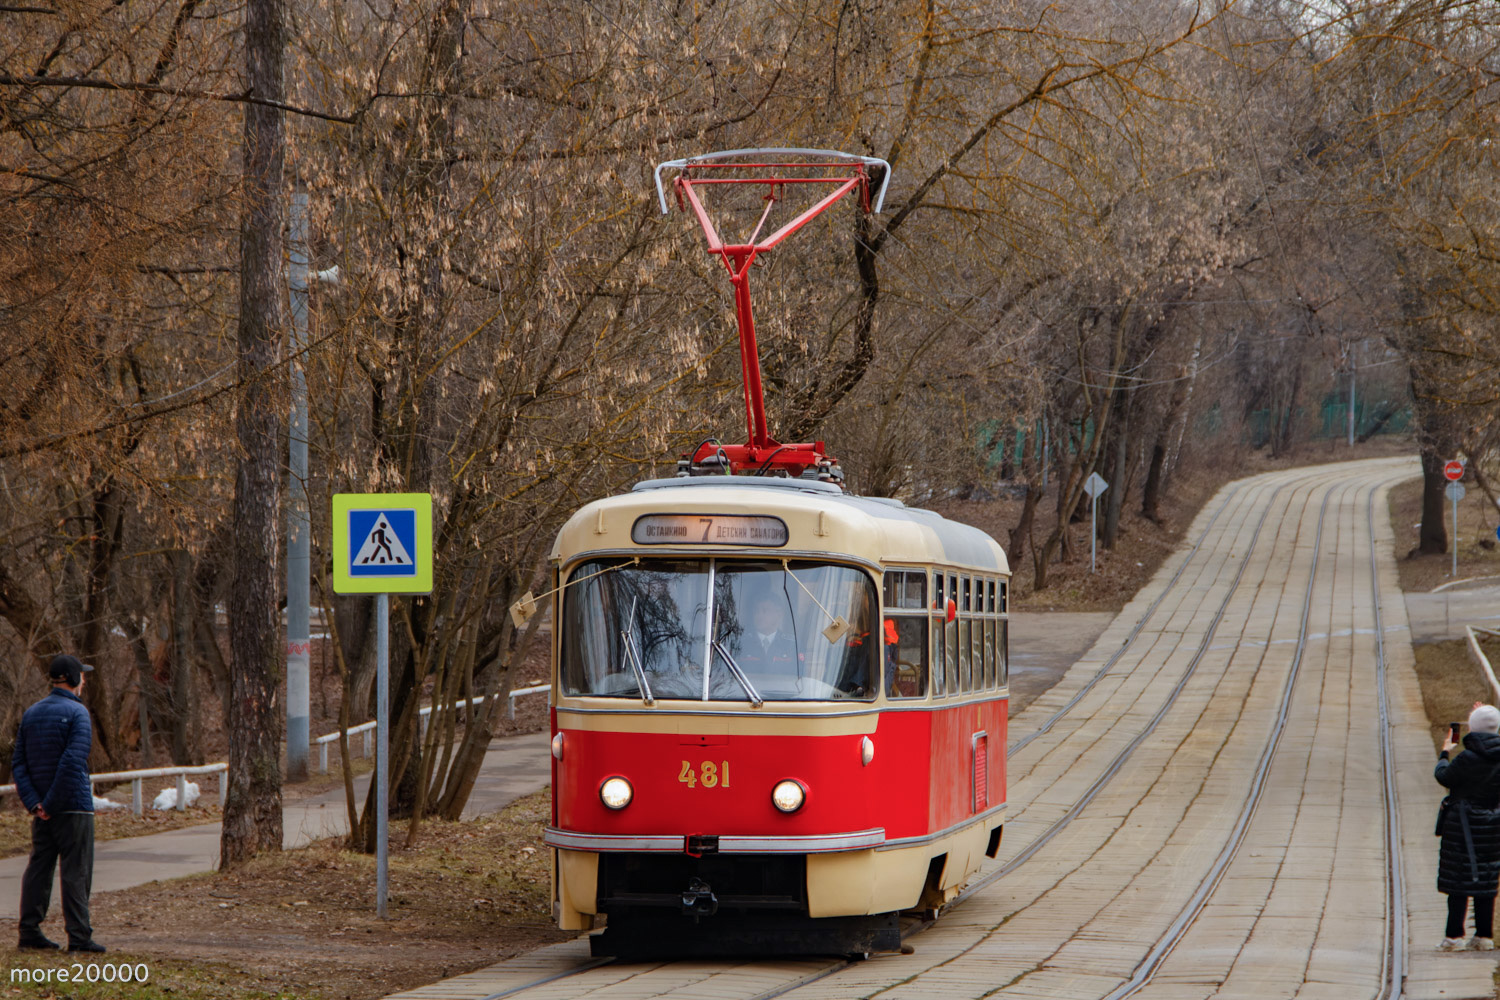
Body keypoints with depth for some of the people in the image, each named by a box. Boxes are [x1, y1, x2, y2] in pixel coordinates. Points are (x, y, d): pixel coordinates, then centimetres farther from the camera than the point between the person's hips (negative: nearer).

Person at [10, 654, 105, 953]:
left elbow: (18, 763, 7)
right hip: (73, 806, -7)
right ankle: (79, 936, -6)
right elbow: (73, 761, -21)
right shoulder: (77, 713, -11)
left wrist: (33, 803, -2)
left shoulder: (31, 713, 11)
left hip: (42, 809, 7)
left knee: (39, 868, 10)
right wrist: (52, 804, -16)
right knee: (76, 871, -4)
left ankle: (30, 931, 10)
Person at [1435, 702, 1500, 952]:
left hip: (1463, 826, -5)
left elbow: (1443, 777, -4)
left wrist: (1444, 753, 14)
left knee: (1459, 880, 0)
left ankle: (1454, 936, 0)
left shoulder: (1467, 759, -19)